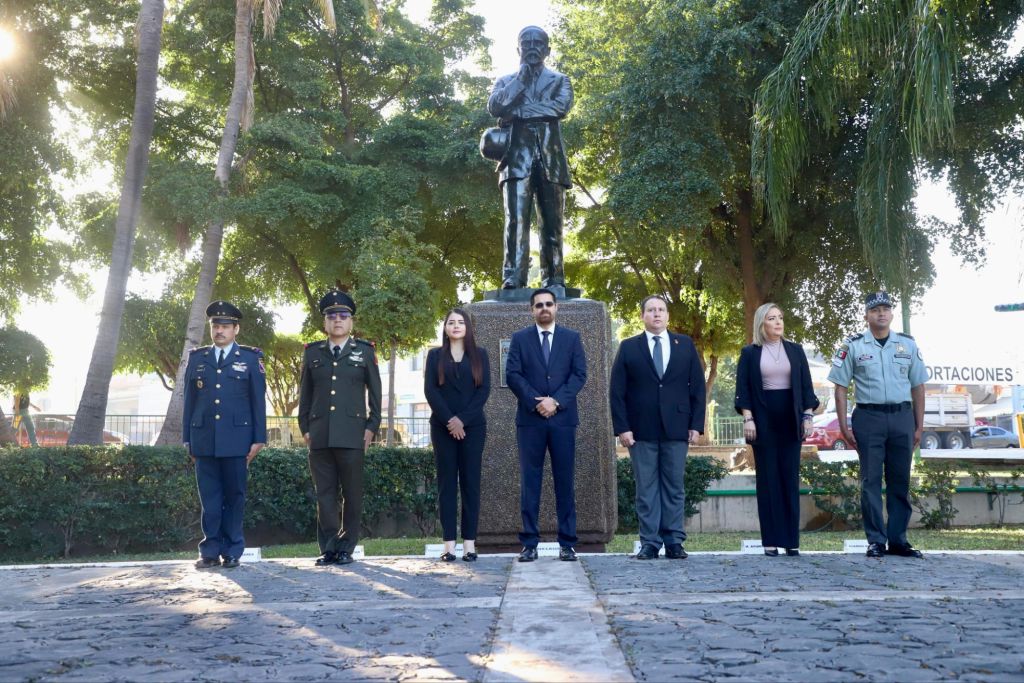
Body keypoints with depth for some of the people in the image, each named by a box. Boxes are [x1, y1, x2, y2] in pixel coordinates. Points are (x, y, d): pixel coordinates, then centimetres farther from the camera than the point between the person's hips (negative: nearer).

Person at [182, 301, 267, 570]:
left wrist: (259, 439, -3)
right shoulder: (197, 358, 13)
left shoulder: (251, 358, 6)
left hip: (236, 439, -2)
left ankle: (232, 552, 10)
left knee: (235, 496, 2)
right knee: (209, 498, 3)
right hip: (204, 439, 2)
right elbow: (190, 400, 12)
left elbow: (258, 401, 3)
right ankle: (211, 552, 9)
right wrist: (187, 438, 8)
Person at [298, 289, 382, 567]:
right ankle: (328, 549, 7)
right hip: (319, 436, 2)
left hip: (352, 435, -2)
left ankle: (346, 548, 9)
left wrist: (371, 426, 1)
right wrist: (305, 427, 8)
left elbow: (375, 392, 9)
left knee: (352, 494, 1)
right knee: (324, 493, 2)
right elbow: (305, 393, 16)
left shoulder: (365, 351, 10)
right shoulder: (312, 352, 14)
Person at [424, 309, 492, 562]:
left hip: (473, 426, 0)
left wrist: (463, 419, -11)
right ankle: (449, 544, -2)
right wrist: (449, 420, -12)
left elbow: (484, 389, 0)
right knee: (447, 483, -1)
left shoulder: (479, 355, 10)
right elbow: (430, 390, -1)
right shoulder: (435, 355, 10)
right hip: (443, 426, 0)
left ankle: (469, 543, -2)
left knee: (470, 482, -2)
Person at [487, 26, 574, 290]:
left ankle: (553, 281, -4)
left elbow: (562, 106, -1)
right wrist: (522, 76, 2)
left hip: (550, 154, 1)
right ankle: (512, 278, -21)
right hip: (518, 154, 0)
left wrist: (517, 111, -4)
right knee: (516, 217, -14)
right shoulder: (506, 80, 22)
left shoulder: (559, 80, 21)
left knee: (552, 220, -3)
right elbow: (495, 106, 1)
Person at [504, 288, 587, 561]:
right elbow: (512, 375, 0)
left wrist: (556, 401, -11)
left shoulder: (572, 338, 10)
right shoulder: (520, 339, 9)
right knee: (530, 481, 0)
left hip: (563, 417, 0)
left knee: (565, 480, 1)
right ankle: (529, 543, 3)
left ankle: (567, 543, 6)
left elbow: (579, 374, 1)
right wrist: (536, 402, -12)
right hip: (529, 418, 0)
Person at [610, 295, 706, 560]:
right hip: (641, 430, -1)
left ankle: (675, 543, 8)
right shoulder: (628, 347, 6)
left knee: (675, 487, 4)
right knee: (646, 488, 1)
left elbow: (698, 387, 8)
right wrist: (622, 427, -6)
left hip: (676, 428, 1)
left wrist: (696, 424, 1)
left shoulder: (685, 345, 10)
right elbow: (617, 392, 3)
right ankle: (649, 543, 5)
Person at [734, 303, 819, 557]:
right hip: (763, 420, -2)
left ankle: (792, 540, 5)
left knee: (790, 478, 2)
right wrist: (747, 418, -9)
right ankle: (771, 540, 3)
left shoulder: (795, 350, 10)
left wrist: (808, 416, 0)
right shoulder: (749, 353, 3)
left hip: (790, 420, 2)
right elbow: (743, 388, 0)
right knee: (768, 479, 0)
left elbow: (806, 385, 9)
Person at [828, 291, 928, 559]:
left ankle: (898, 540, 14)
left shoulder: (908, 345, 9)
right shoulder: (853, 346, 2)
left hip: (902, 418, 2)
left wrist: (919, 427, 7)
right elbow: (841, 388, 3)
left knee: (900, 481, 6)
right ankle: (876, 541, 6)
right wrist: (843, 426, -3)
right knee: (870, 481, -1)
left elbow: (918, 388, 11)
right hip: (869, 418, -2)